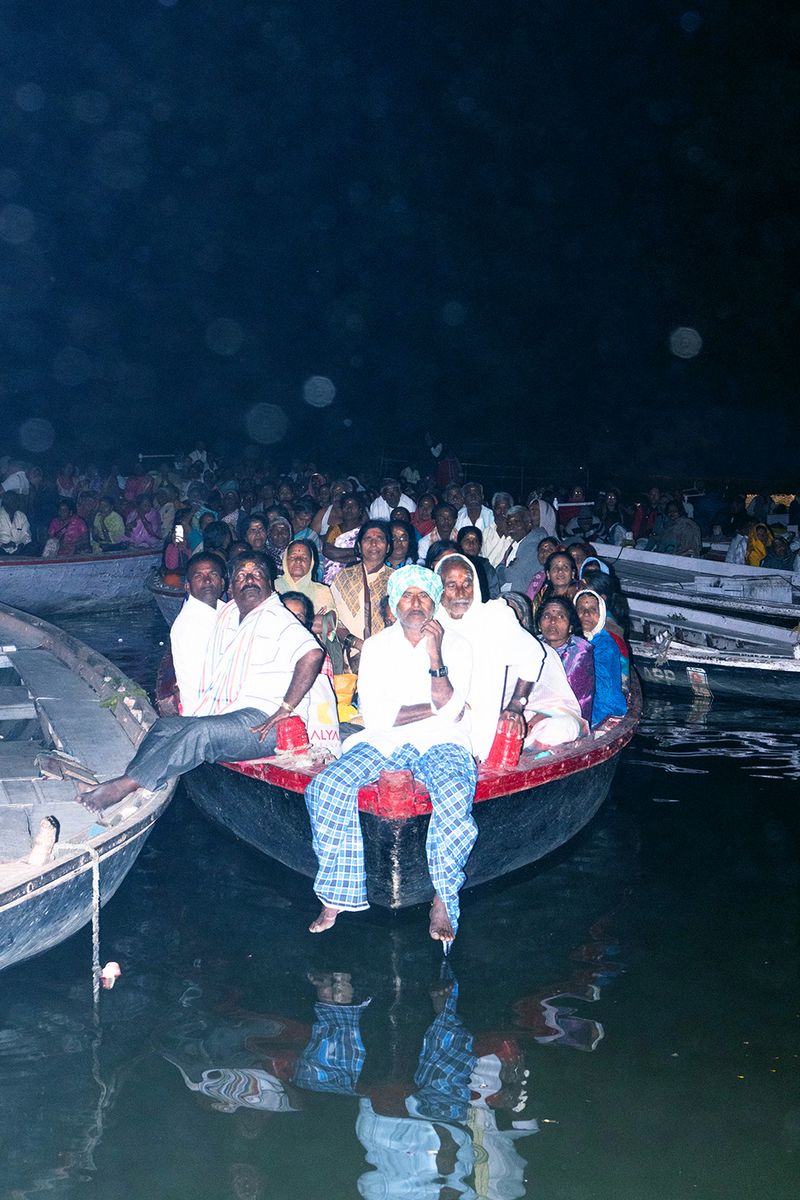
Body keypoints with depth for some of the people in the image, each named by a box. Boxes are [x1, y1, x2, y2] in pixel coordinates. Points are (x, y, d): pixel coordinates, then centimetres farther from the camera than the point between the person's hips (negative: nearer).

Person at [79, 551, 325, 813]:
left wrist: (285, 710, -23)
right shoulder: (226, 615, 21)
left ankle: (127, 784, -35)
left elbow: (312, 654, -22)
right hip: (220, 717, 8)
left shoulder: (279, 619, -4)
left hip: (262, 722, -8)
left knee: (202, 731, -31)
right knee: (164, 726, -11)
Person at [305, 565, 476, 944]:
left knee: (454, 797, -35)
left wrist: (435, 656, -18)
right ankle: (336, 896, -15)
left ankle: (444, 899, -17)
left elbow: (450, 712, -9)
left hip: (441, 743, -2)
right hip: (384, 742, 2)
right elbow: (375, 715, -2)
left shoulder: (455, 645, 5)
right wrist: (434, 707, -6)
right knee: (326, 788, -25)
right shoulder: (376, 646, 10)